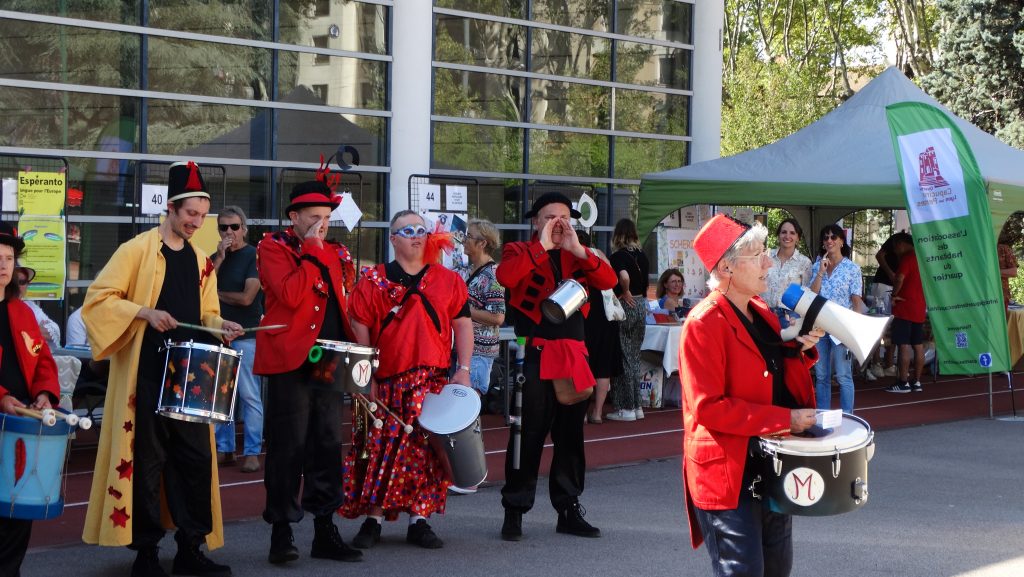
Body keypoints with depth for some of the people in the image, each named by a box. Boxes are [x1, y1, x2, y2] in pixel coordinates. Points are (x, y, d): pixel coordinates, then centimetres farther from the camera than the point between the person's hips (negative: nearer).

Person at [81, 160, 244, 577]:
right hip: (146, 375, -6)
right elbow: (99, 297, -9)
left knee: (196, 457, 4)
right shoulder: (137, 250, -4)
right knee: (147, 459, -2)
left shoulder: (201, 262, 14)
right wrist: (145, 312, -21)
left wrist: (220, 325, -1)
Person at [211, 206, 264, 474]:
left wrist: (217, 293, -1)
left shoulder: (254, 256, -5)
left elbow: (247, 297, -13)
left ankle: (252, 452, -1)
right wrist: (219, 258, -7)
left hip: (246, 335, -6)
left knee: (249, 395, -5)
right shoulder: (215, 257, 13)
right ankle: (224, 448, 16)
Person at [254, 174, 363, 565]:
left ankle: (325, 532, 14)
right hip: (291, 363, -6)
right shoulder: (274, 248, -3)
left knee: (328, 447, 8)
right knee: (289, 448, -4)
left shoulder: (337, 254, 16)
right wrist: (312, 251, -14)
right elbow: (291, 295, -19)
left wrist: (352, 351, 7)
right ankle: (281, 533, 3)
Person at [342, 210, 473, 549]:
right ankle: (373, 520, 9)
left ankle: (419, 521, 10)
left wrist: (463, 369, -1)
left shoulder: (447, 281, 8)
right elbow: (360, 331, 2)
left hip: (433, 381, 1)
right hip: (386, 382, -1)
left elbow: (463, 325, 8)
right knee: (380, 448, 0)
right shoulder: (373, 281, 3)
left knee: (427, 449, 1)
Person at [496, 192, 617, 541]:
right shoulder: (520, 252, 3)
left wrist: (578, 250, -12)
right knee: (528, 437, -2)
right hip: (534, 355, -4)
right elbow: (506, 276, -20)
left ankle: (569, 510, 19)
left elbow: (609, 281, -2)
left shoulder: (578, 256, 15)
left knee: (571, 437, 10)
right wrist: (542, 245, -17)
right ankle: (514, 511, 6)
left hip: (573, 356, 5)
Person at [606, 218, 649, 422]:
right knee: (634, 356, 15)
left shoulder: (618, 256, -13)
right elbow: (646, 282, 12)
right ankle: (636, 406, 18)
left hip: (625, 306, -6)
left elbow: (624, 277, -30)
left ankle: (625, 407, 4)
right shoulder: (642, 256, 7)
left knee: (624, 357, 1)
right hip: (642, 306, 6)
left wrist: (625, 293, -13)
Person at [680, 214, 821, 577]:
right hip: (728, 472, -9)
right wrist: (785, 420, -21)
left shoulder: (761, 313, 9)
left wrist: (802, 349, 0)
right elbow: (708, 408, -22)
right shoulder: (704, 323, -17)